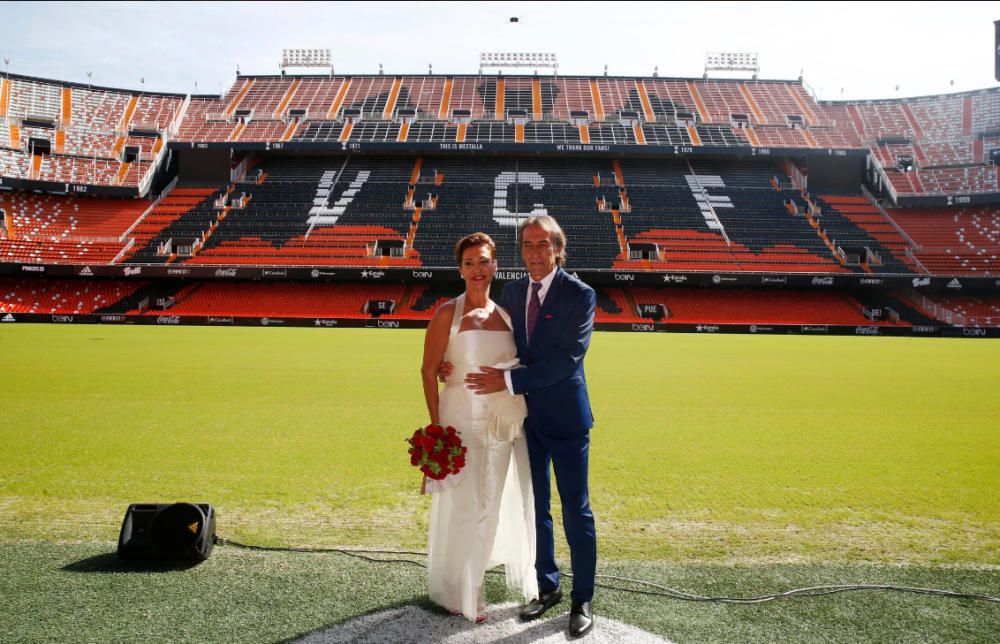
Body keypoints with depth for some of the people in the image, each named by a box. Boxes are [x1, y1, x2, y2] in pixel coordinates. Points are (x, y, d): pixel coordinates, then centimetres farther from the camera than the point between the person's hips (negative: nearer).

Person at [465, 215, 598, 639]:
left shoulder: (580, 295, -12)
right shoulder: (512, 292, 5)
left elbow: (567, 358, -21)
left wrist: (509, 380, -25)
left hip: (565, 416, -5)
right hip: (525, 415, 5)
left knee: (576, 510, 4)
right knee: (534, 507, 14)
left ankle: (582, 600, 20)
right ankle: (547, 588, 31)